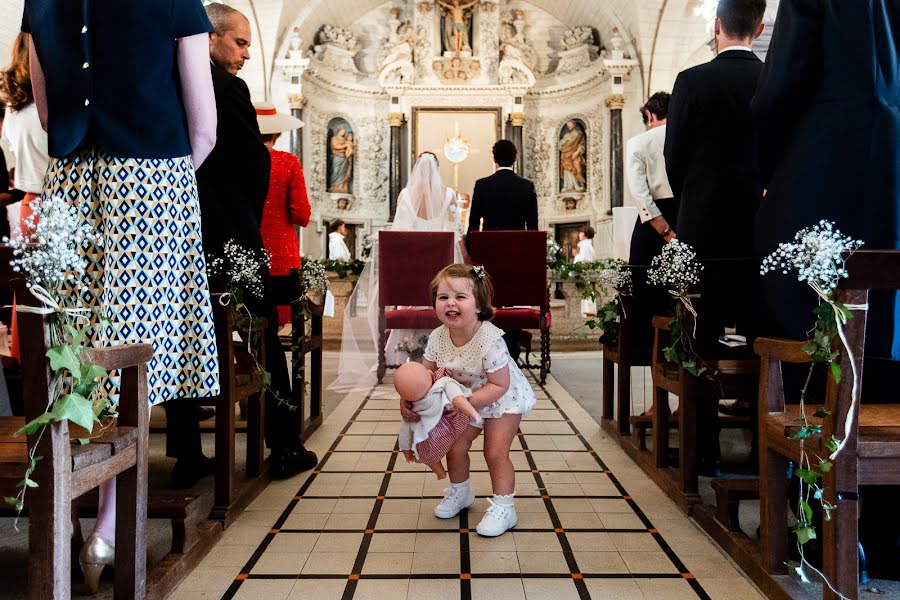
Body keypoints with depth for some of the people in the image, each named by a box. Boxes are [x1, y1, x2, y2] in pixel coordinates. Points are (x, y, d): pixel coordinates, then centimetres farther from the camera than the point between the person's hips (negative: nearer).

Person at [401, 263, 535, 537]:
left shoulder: (489, 340, -36)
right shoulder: (438, 337, -18)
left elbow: (499, 386, -30)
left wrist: (464, 402, -36)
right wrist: (408, 400, -24)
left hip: (504, 398, -6)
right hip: (467, 399, 6)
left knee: (495, 453, -10)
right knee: (455, 447, 7)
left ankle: (504, 508, 10)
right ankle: (460, 493, 35)